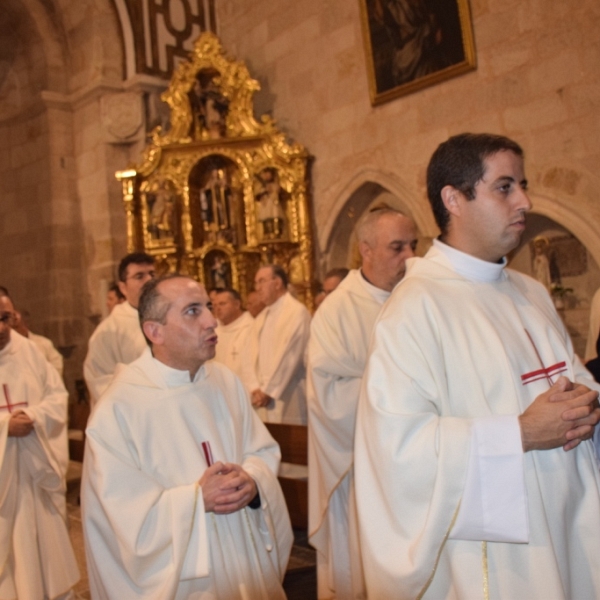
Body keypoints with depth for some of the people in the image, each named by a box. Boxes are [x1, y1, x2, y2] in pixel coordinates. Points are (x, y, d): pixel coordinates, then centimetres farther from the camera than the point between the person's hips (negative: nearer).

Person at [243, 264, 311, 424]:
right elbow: (250, 357, 7)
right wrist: (255, 389, -8)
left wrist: (268, 392, -12)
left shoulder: (297, 311, -8)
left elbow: (289, 357, -14)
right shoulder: (260, 319, 15)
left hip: (288, 401, -6)